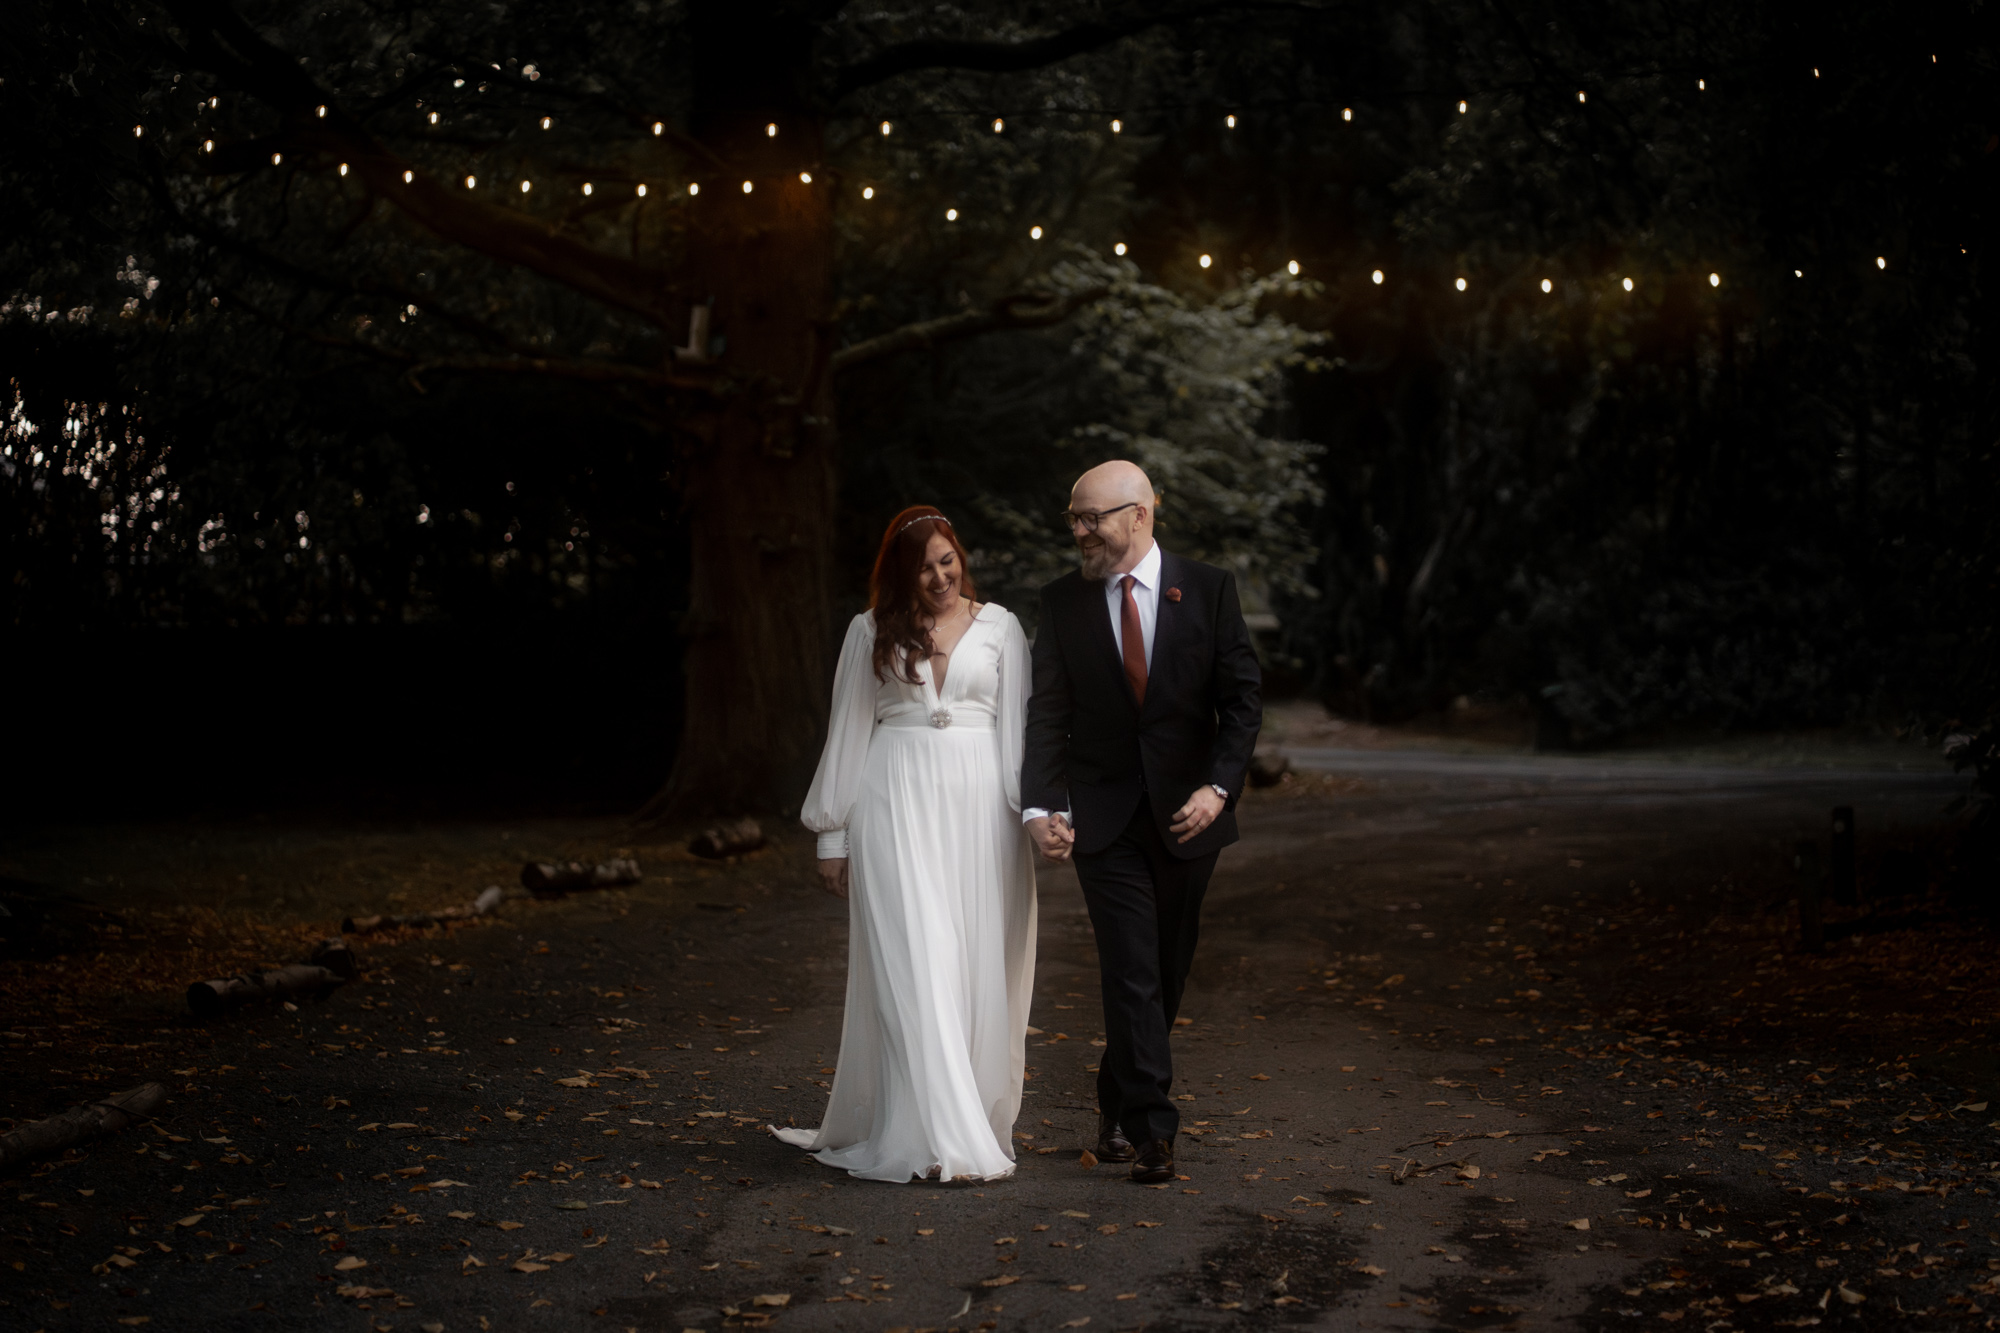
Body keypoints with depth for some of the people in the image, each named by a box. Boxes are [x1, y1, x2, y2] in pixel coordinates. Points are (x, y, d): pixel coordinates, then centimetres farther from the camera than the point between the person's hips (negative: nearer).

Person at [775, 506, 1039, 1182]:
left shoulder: (999, 626, 8)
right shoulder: (872, 631, 9)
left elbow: (1018, 724, 5)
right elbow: (848, 733, 10)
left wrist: (1033, 817, -6)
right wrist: (832, 834, 8)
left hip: (978, 803, 1)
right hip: (897, 802, -1)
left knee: (978, 968, 2)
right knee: (915, 963, -9)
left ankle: (974, 1119, 15)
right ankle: (938, 1137, -13)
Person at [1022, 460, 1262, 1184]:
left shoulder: (1208, 589, -1)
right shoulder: (1063, 601, 2)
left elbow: (1242, 696, -2)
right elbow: (1047, 713, -1)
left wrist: (1219, 786, -14)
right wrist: (1041, 806, -14)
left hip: (1186, 812, 1)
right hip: (1104, 816, -1)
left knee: (1167, 972, 10)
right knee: (1132, 973, -8)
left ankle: (1119, 1108, 26)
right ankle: (1150, 1126, -4)